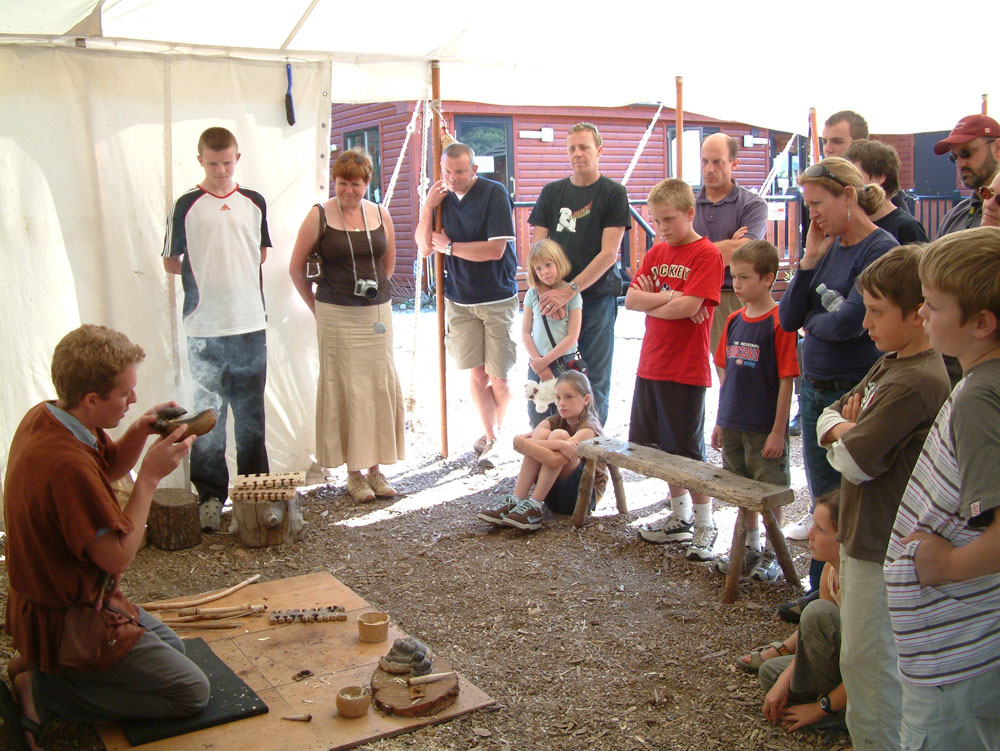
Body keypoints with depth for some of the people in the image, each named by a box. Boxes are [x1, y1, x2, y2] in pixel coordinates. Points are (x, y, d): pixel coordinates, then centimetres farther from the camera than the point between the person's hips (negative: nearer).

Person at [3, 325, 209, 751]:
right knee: (192, 692, -4)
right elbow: (119, 556, -26)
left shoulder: (44, 417, -4)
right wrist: (151, 476, -21)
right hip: (68, 618, -10)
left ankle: (39, 666, 15)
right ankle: (44, 691, -3)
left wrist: (140, 432, -6)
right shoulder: (67, 465, -34)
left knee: (173, 648, 25)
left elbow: (108, 468, 14)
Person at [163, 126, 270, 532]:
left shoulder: (254, 202, 9)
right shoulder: (187, 206, 1)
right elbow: (171, 262, 6)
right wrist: (205, 276, 3)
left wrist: (231, 273, 11)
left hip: (250, 324, 3)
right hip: (205, 329, -2)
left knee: (251, 414, 9)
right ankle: (210, 496, 12)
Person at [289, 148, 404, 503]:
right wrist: (317, 306, 6)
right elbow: (296, 268, 1)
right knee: (346, 391, -1)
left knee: (380, 389, 4)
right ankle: (354, 473, 8)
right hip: (336, 317, -4)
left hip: (377, 313, 4)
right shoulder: (319, 216, -3)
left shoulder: (380, 215, 7)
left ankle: (375, 467, 15)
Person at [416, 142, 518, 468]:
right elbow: (425, 248, 4)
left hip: (497, 299, -4)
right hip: (459, 300, 4)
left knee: (498, 376, 0)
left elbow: (495, 250, -19)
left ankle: (493, 434, 22)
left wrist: (449, 246, -9)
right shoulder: (442, 198, 5)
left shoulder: (494, 194, -11)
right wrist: (427, 209, -9)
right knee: (476, 373, 1)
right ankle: (491, 438, 12)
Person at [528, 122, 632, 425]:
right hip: (552, 298, 3)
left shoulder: (613, 193, 1)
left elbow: (608, 254, -7)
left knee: (594, 379, 1)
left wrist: (568, 291, -15)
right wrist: (546, 291, -10)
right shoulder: (552, 192, 12)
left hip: (596, 297, -3)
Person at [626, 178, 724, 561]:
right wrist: (669, 298, -13)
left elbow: (689, 306, -20)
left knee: (687, 451, 0)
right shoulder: (656, 253, 12)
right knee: (661, 449, 14)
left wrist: (649, 302, -6)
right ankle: (680, 518, 29)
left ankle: (705, 525, 14)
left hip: (685, 370, -7)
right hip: (650, 365, 7)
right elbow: (631, 298, 2)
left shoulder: (706, 254, -9)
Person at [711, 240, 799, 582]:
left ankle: (771, 554, 20)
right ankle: (750, 549, 31)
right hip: (733, 425, 7)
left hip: (766, 428, -7)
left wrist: (778, 431, -15)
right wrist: (720, 420, 13)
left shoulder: (779, 322, -14)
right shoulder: (734, 320, 7)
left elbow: (786, 381, -14)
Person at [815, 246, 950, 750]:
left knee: (867, 662, 2)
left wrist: (840, 432, -3)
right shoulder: (891, 364, 8)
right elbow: (828, 416, 12)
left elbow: (855, 462, -24)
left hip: (883, 548, -10)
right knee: (864, 657, 21)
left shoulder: (915, 385, -24)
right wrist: (846, 428, -10)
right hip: (867, 535, 10)